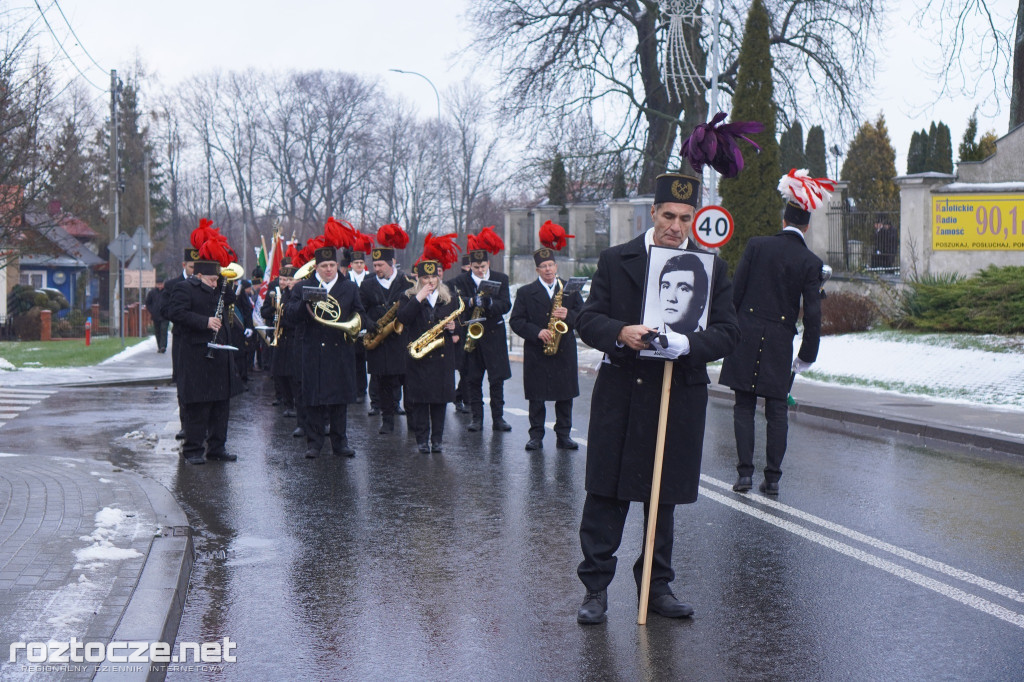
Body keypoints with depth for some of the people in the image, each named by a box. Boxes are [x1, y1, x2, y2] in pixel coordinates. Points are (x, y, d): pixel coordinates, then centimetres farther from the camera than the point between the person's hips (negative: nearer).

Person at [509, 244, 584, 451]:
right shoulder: (525, 292, 4)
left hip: (565, 351, 1)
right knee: (536, 397, 2)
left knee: (565, 396, 4)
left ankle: (563, 436, 12)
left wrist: (568, 316, -16)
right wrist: (537, 332, -16)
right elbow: (515, 321, -2)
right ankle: (536, 436, 10)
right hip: (536, 353, -1)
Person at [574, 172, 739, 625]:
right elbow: (587, 320, 1)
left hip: (680, 397, 1)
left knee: (664, 497, 11)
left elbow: (727, 332, -2)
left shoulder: (712, 269, 5)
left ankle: (656, 585, 25)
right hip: (620, 395, -1)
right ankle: (595, 587, 12)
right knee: (605, 494, 2)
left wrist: (686, 344, -22)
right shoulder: (616, 260, 4)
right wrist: (620, 333, -20)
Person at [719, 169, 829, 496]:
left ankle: (745, 473, 2)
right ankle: (772, 477, 8)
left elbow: (735, 292, -1)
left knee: (744, 406, 6)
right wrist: (806, 355, 5)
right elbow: (812, 313, -3)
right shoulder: (810, 262, -1)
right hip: (779, 343, 0)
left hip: (746, 337, 0)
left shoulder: (757, 245, 0)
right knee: (777, 409, 7)